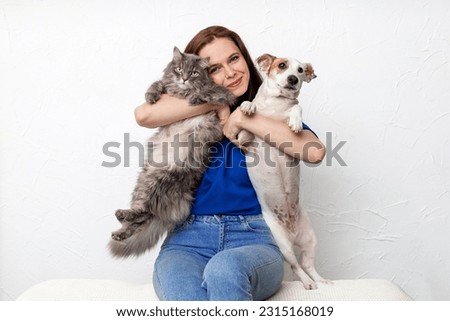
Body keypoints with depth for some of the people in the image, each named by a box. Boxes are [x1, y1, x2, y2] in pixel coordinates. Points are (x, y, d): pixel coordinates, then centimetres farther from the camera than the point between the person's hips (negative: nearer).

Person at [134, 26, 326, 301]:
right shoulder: (193, 116, 13)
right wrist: (214, 103, -5)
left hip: (254, 239, 0)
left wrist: (244, 118, -9)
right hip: (189, 240, 1)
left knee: (224, 269, -37)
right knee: (182, 293, -35)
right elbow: (144, 115, -9)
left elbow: (315, 151, -10)